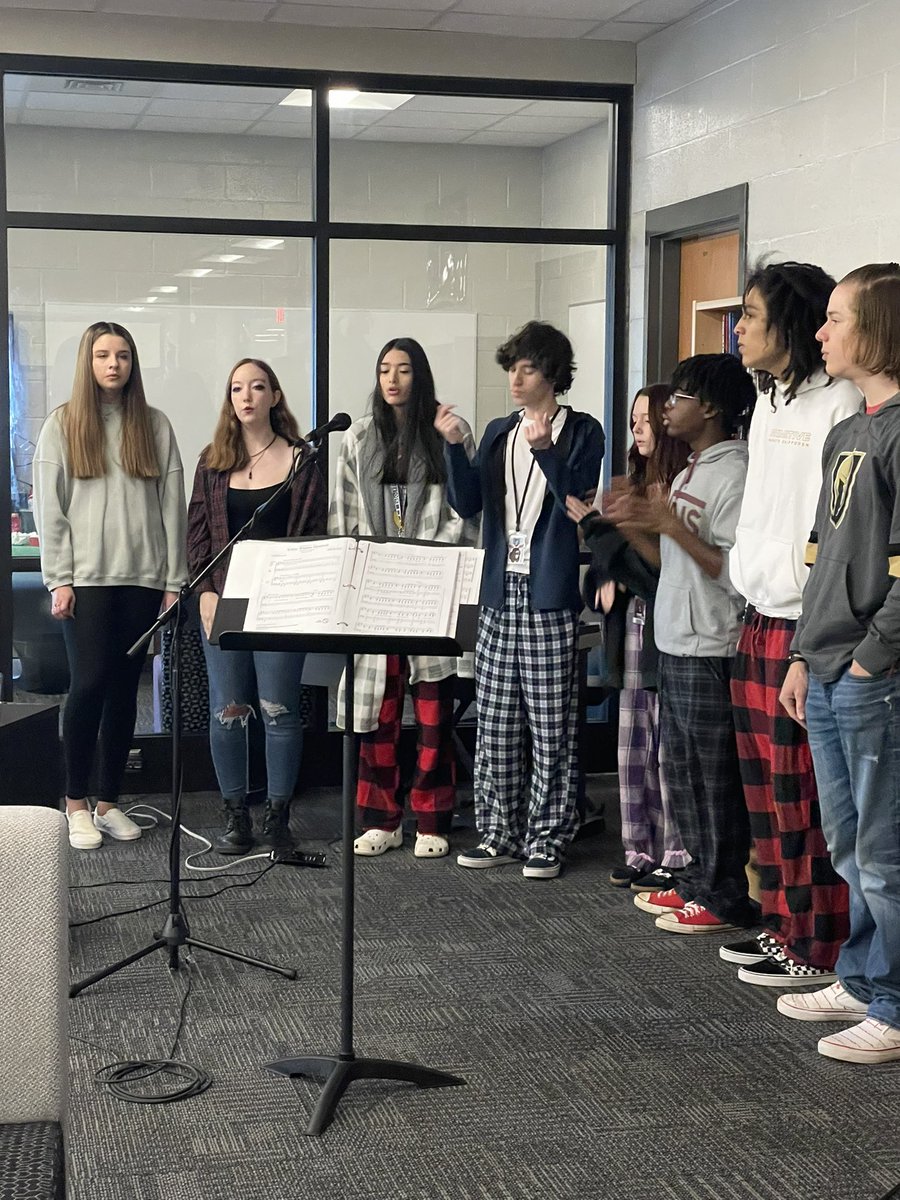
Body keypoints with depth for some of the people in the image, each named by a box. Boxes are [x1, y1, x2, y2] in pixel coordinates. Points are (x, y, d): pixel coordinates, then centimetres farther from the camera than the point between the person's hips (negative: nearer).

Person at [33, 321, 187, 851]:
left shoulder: (154, 424, 8)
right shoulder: (64, 424, 3)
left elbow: (173, 504, 6)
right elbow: (49, 506, 0)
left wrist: (174, 580, 1)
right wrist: (60, 580, -7)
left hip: (143, 577, 2)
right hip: (88, 578, -2)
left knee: (124, 690, 5)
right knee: (89, 684, -7)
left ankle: (109, 802, 13)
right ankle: (77, 803, 5)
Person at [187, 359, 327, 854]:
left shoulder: (301, 461, 3)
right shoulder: (213, 462, 10)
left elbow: (313, 533, 1)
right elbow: (198, 531, 8)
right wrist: (207, 592, -3)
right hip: (223, 599, 2)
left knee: (278, 709, -1)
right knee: (227, 710, 4)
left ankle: (277, 815, 10)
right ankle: (235, 815, 13)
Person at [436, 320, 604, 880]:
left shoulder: (581, 431, -1)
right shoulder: (499, 433, 14)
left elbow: (578, 503, -12)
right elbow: (469, 504, 7)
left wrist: (544, 450, -24)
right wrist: (456, 447, -6)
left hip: (550, 600, -5)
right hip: (500, 593, 5)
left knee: (551, 730, -1)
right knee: (495, 727, 8)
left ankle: (547, 840, 7)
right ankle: (499, 833, 17)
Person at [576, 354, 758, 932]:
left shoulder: (735, 474, -14)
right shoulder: (688, 474, 16)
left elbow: (735, 572, -22)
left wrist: (671, 525, -20)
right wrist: (641, 529, 5)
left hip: (712, 651, -10)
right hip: (676, 645, 10)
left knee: (714, 777, -2)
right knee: (685, 773, 16)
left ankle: (727, 898, 7)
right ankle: (699, 881, 26)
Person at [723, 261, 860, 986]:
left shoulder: (838, 403, -13)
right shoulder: (769, 404, 17)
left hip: (806, 626, -9)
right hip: (761, 620, 9)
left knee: (802, 795, -3)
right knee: (766, 786, 14)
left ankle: (821, 948, 6)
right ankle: (782, 925, 25)